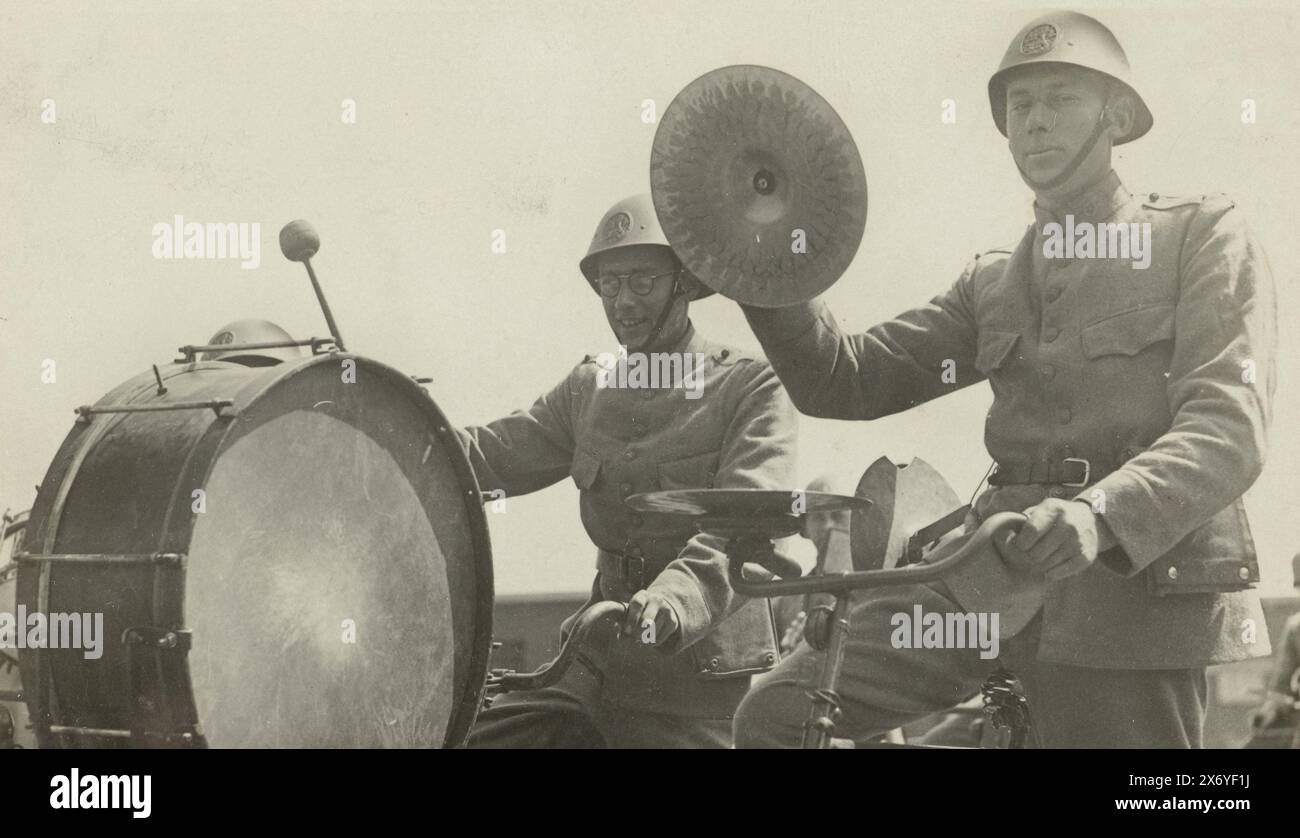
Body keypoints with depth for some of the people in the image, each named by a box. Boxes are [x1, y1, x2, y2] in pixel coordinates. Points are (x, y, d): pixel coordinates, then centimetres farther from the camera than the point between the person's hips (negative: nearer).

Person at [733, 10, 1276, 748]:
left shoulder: (1202, 236, 3)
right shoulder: (992, 284, 20)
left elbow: (1228, 424, -12)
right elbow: (848, 380, 11)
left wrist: (1099, 513, -30)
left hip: (1137, 584, -4)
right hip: (995, 567, 5)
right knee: (778, 715, -9)